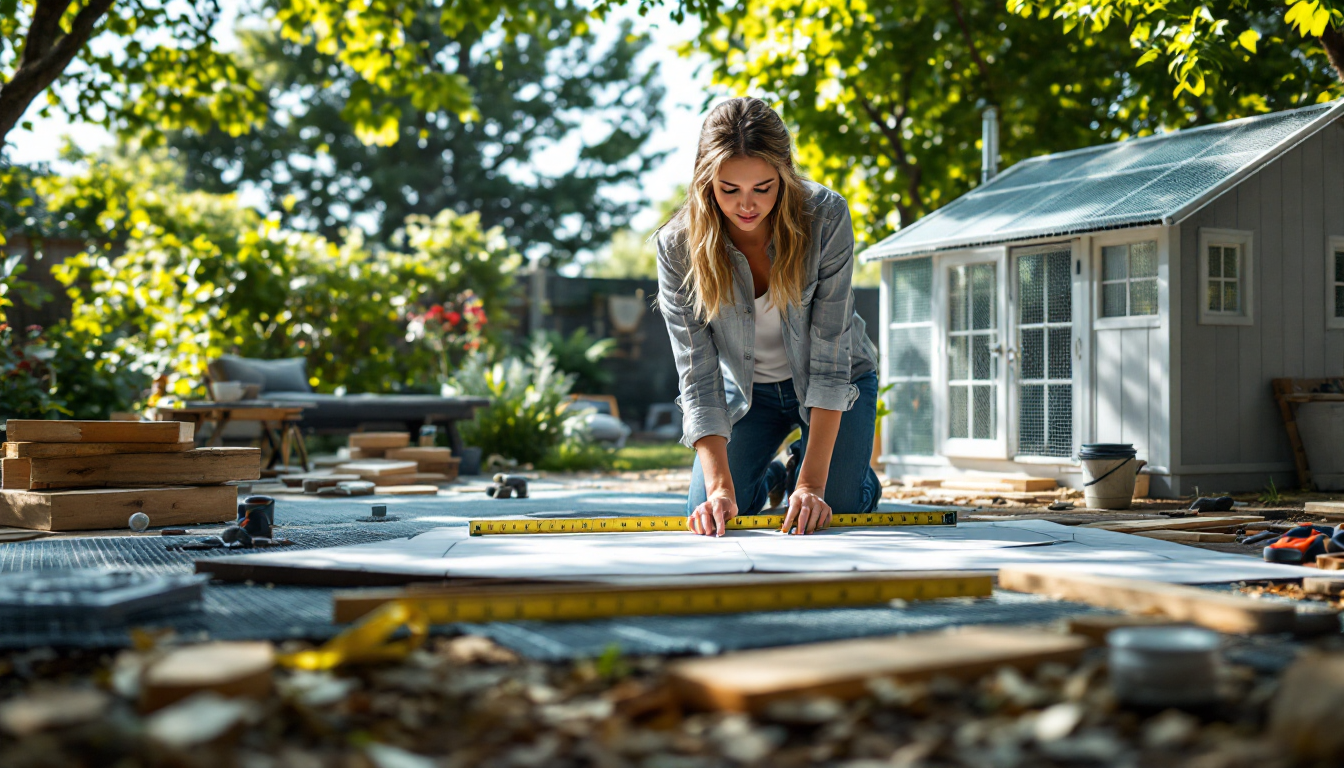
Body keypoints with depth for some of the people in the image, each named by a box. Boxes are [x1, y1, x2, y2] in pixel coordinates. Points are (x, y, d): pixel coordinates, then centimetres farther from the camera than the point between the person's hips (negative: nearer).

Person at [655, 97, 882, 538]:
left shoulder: (825, 216, -29)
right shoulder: (677, 245, -25)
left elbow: (829, 356, -30)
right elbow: (697, 374, -25)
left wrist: (812, 483, -35)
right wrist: (720, 487, -37)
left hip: (836, 383, -1)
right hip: (747, 388, 1)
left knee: (833, 512, -15)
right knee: (709, 518, -9)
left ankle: (804, 467, 22)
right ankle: (772, 477, 26)